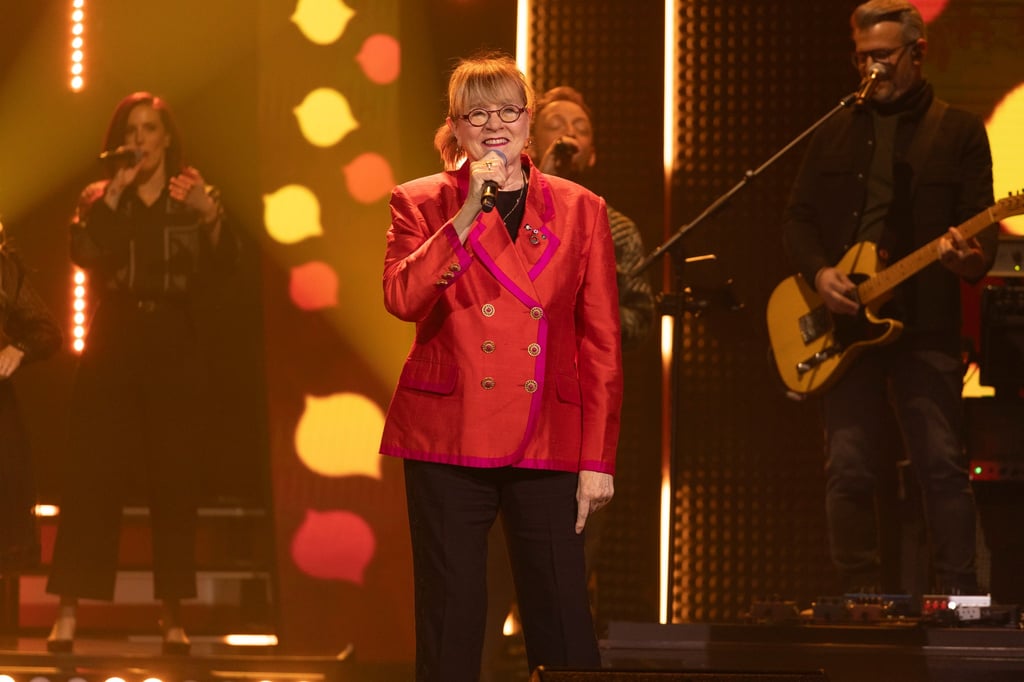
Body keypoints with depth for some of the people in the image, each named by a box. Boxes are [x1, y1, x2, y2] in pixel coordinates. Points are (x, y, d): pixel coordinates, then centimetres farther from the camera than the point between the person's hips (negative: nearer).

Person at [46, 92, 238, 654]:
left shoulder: (194, 198, 8)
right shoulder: (99, 199, 8)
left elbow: (222, 266, -7)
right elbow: (83, 254, -11)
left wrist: (211, 216, -24)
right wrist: (114, 193, -16)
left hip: (172, 349, 0)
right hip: (111, 347, 0)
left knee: (174, 478, -1)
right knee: (93, 475, -6)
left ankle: (172, 615, 3)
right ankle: (68, 611, -7)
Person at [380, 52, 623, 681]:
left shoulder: (580, 210, 9)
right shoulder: (422, 204, 8)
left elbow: (603, 346, 8)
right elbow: (403, 299, -10)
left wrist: (599, 460, 2)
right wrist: (469, 213, -14)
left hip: (547, 445, 1)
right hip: (450, 440, -1)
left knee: (563, 624, -3)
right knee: (452, 623, 0)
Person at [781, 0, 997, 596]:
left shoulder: (960, 132, 7)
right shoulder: (837, 132, 16)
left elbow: (981, 226, 1)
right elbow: (799, 216, 13)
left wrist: (974, 258, -22)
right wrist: (819, 272, -6)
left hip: (926, 323, -3)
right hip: (846, 323, 3)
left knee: (943, 465, -7)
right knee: (848, 471, -1)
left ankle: (958, 597, -4)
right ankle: (860, 598, 6)